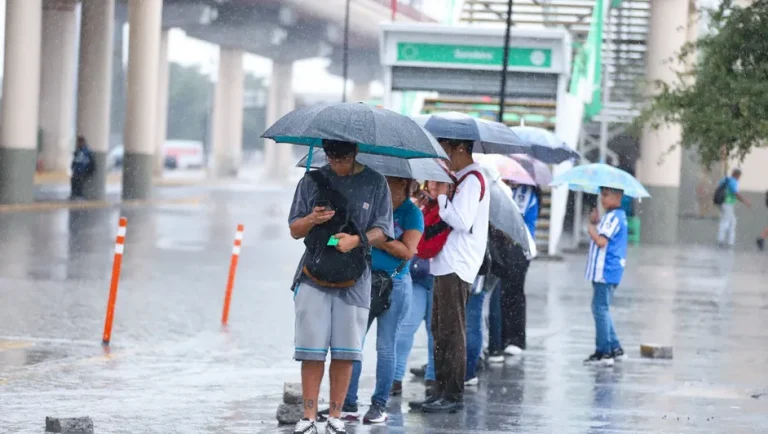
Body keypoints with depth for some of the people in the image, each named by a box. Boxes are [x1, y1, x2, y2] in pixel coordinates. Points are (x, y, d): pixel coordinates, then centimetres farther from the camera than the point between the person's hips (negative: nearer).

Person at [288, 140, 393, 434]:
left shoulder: (375, 183, 5)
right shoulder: (312, 181, 8)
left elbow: (382, 231, 3)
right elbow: (294, 230, 10)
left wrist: (357, 240, -17)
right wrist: (312, 219, -12)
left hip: (354, 278, 0)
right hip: (314, 275, 0)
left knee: (344, 352, -1)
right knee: (311, 350, -4)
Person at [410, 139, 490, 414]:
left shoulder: (472, 180, -12)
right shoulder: (461, 178, 18)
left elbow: (462, 221, -22)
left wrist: (441, 196, -13)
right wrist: (437, 199, 9)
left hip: (457, 267, -10)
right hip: (445, 265, 10)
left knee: (452, 332, -7)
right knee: (440, 332, 11)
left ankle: (453, 396, -5)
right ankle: (441, 392, 15)